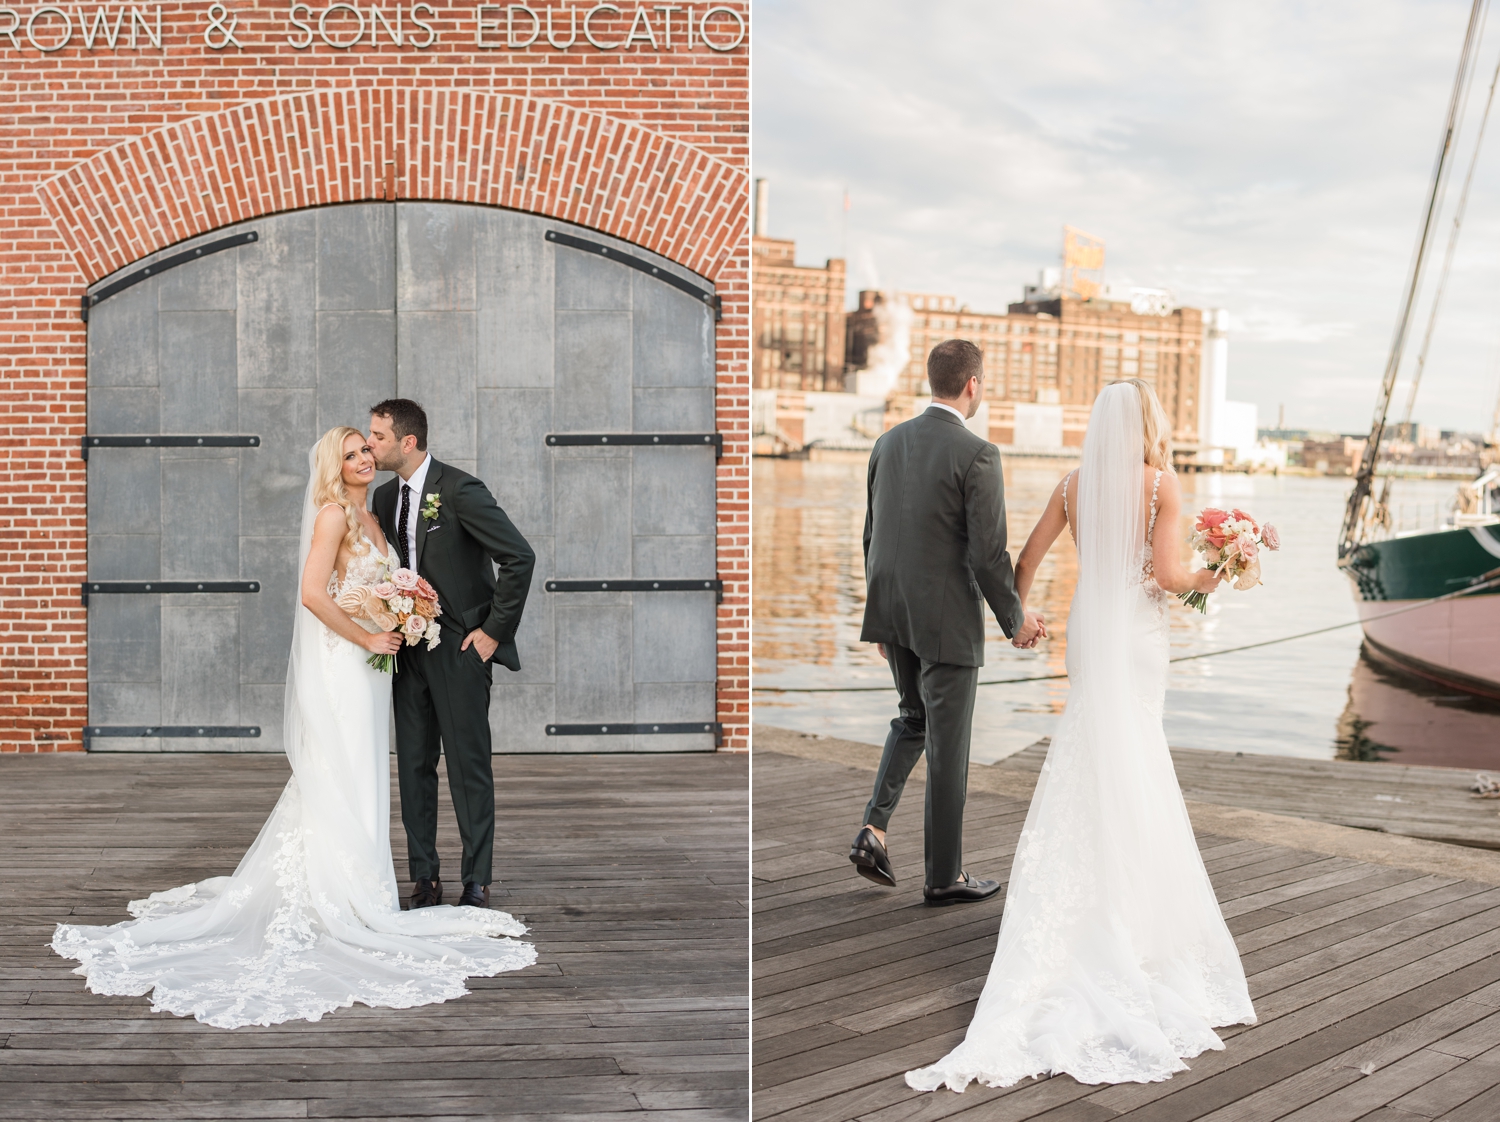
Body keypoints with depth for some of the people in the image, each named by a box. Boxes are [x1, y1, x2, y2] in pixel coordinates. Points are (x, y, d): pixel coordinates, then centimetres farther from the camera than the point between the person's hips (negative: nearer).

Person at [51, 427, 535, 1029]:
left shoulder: (370, 519, 15)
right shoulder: (334, 514, -12)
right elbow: (314, 594, -22)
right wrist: (366, 637, -17)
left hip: (367, 664, 9)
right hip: (337, 664, -9)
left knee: (353, 781, 14)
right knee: (341, 782, -4)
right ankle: (345, 904, 3)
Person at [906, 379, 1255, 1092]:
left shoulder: (1073, 485, 3)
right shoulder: (1160, 481, -9)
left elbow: (1028, 558, 8)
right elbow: (1167, 572, -14)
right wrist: (1210, 579, 6)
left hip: (1088, 627, 4)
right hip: (1139, 632, -4)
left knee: (1090, 771, 12)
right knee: (1132, 771, 4)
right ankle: (1131, 917, 11)